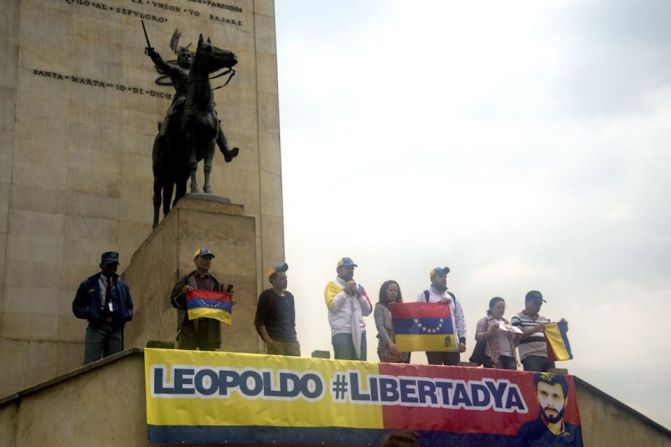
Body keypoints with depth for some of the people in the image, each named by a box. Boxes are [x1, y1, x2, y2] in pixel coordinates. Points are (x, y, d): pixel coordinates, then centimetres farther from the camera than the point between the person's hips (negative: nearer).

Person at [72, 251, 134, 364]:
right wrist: (90, 314, -10)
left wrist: (124, 317, 1)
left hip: (116, 328, 3)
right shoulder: (88, 284, 11)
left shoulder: (122, 286, 20)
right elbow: (77, 307, 10)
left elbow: (129, 307, 24)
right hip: (96, 327, -3)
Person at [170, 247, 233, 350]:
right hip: (189, 327, -2)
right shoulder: (186, 280, 10)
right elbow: (174, 301, 4)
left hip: (209, 328, 3)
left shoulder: (216, 283, 16)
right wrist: (183, 293, -14)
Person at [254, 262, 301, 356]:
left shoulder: (289, 296, 17)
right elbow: (259, 321, -4)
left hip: (291, 341, 5)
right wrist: (267, 340, -12)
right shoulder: (266, 296, -1)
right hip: (275, 342, -5)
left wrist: (294, 337, 13)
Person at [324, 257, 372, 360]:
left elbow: (367, 311, 17)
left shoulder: (358, 287, 21)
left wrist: (359, 293, 4)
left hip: (359, 332, 5)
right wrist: (345, 290, -5)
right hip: (341, 333, -5)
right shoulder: (332, 285, 6)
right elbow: (332, 306, -10)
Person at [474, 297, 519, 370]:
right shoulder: (484, 321, 7)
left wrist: (516, 336, 5)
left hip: (510, 356, 5)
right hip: (494, 357, -5)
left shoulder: (506, 322, 23)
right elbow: (478, 337, -4)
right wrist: (491, 331, -18)